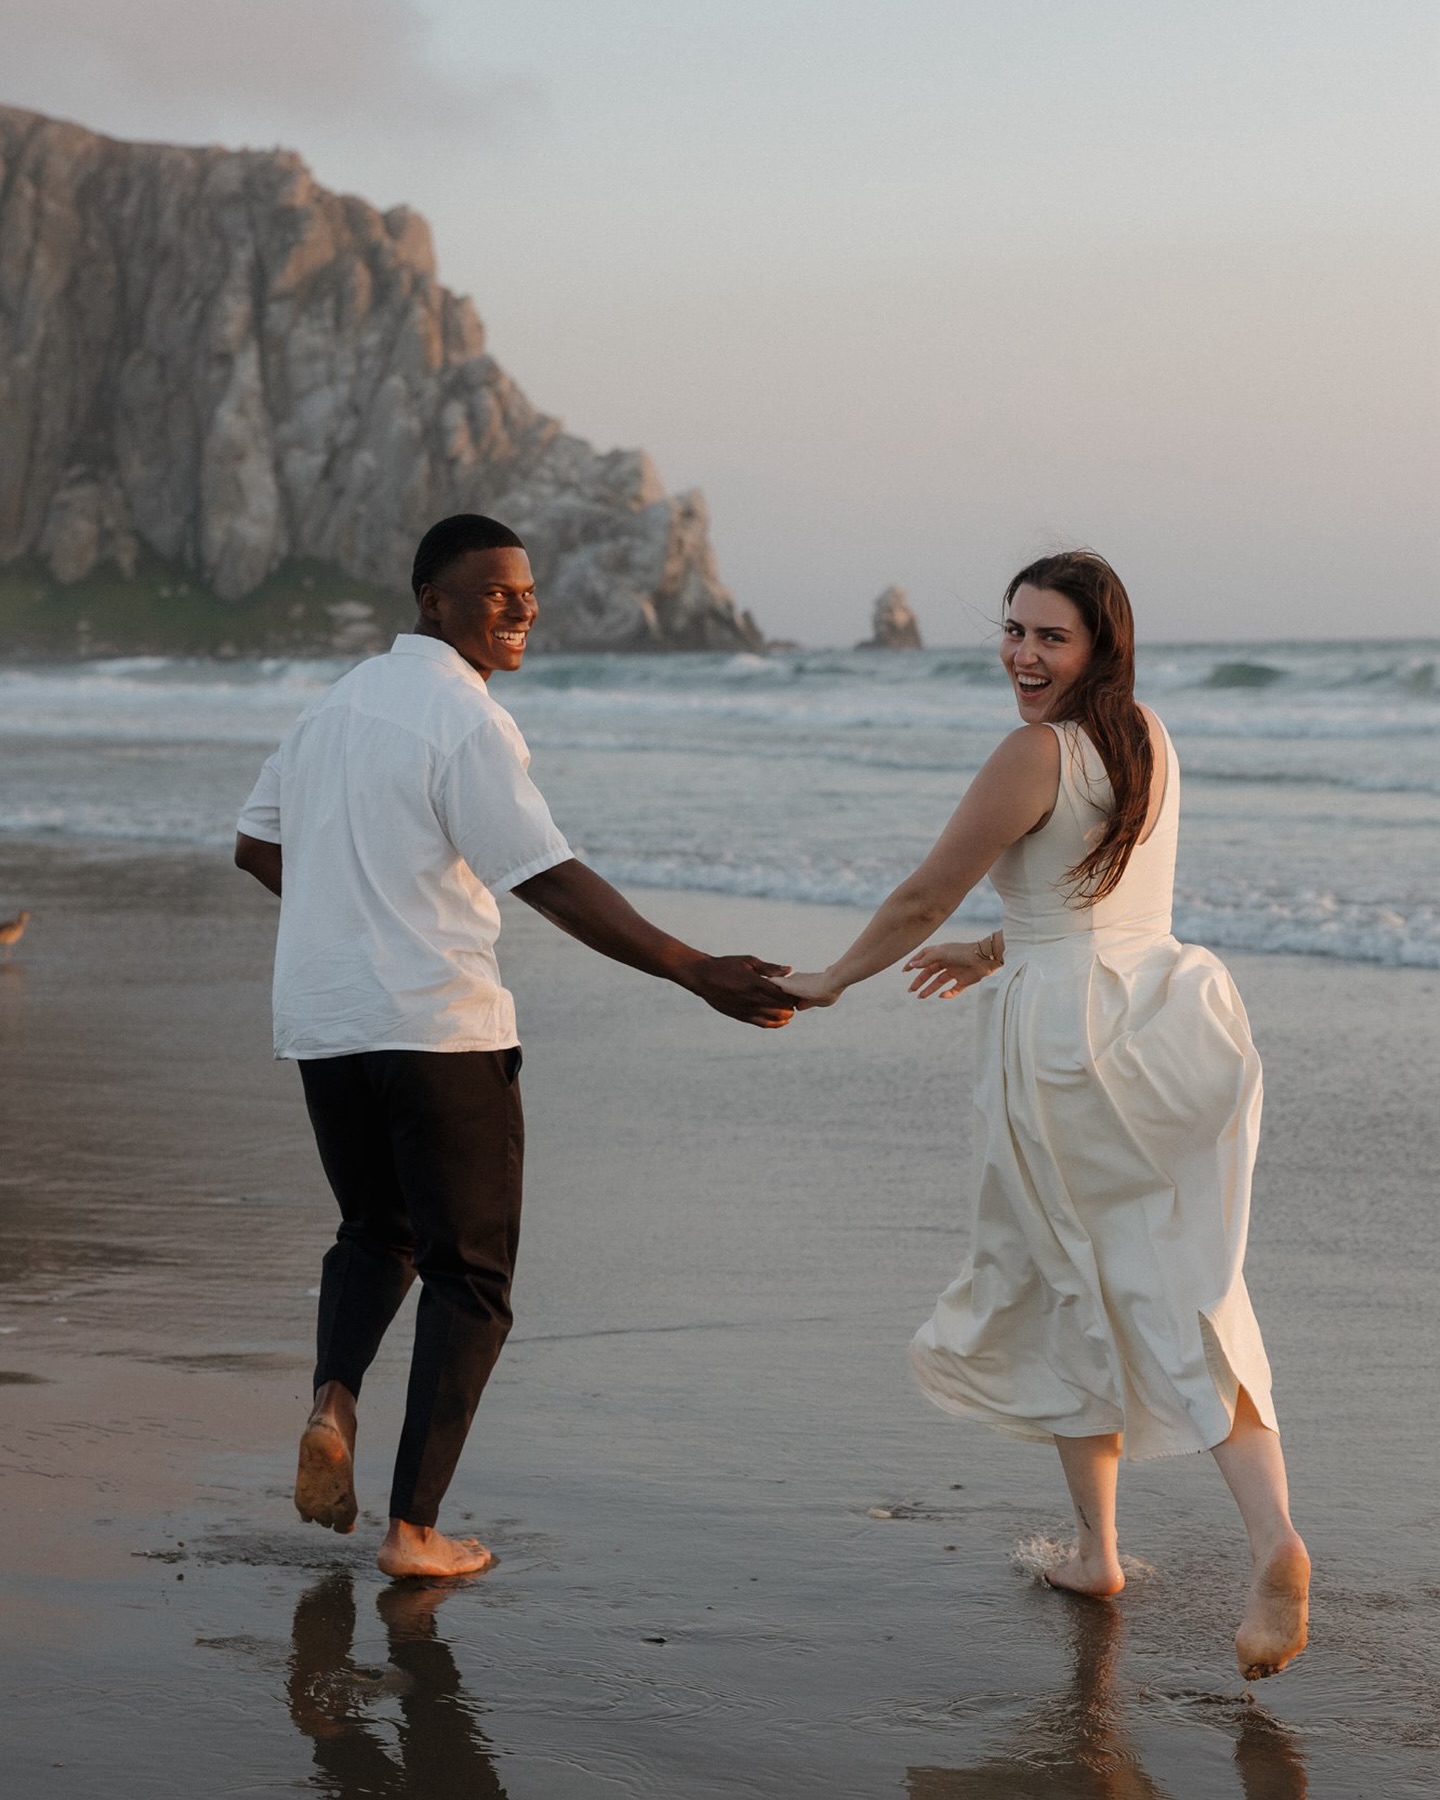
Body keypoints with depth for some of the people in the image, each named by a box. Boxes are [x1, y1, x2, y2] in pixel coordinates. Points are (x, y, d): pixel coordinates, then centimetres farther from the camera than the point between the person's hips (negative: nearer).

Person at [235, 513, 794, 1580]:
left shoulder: (337, 705, 13)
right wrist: (698, 973, -22)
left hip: (320, 1022, 7)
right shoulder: (465, 720, -12)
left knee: (377, 1231, 26)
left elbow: (259, 848, 23)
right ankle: (415, 1527, 1)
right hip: (438, 1029, -7)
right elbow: (553, 883, -20)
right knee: (470, 1276, 4)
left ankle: (333, 1398, -1)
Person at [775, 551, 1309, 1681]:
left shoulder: (1037, 754, -12)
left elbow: (924, 897, -7)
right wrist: (996, 956, 35)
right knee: (1184, 1296, 4)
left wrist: (830, 981, 9)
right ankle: (1274, 1538, -14)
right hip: (1173, 1022, 6)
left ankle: (1097, 1548, 21)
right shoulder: (1150, 740, 11)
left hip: (1067, 1043, -6)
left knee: (1071, 1291, 11)